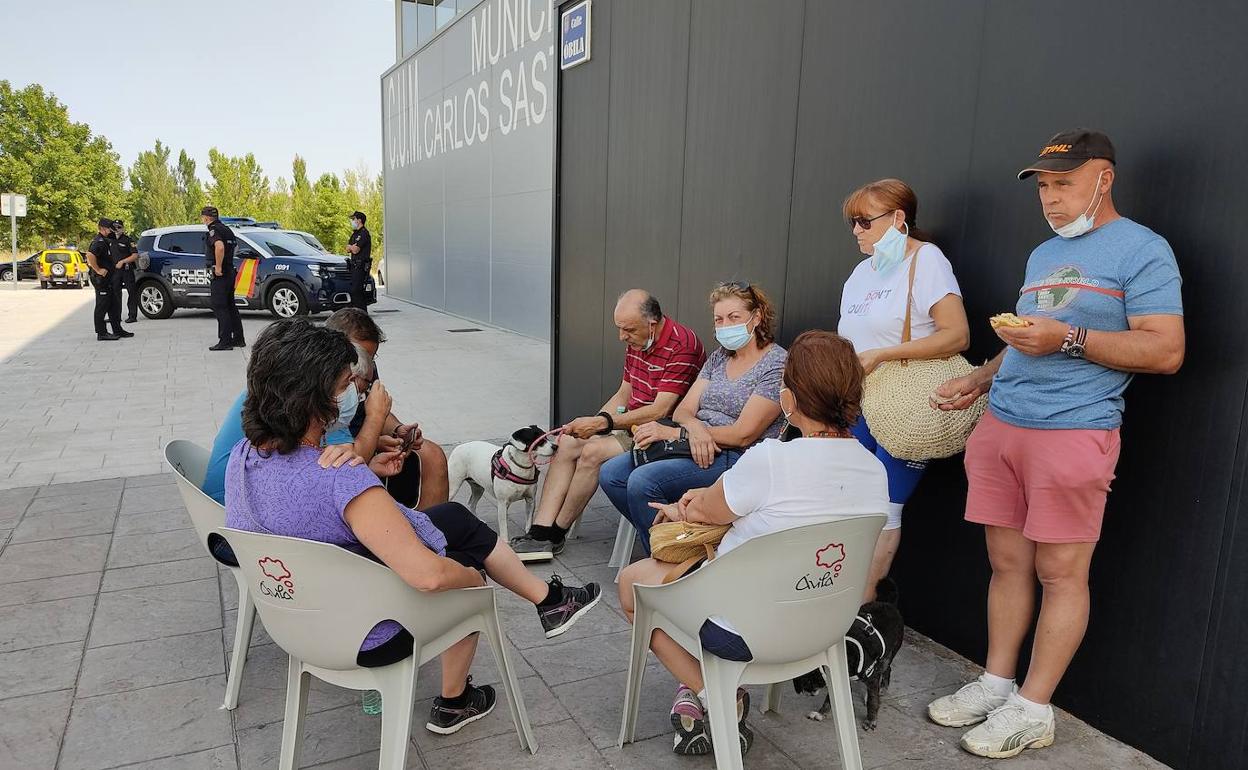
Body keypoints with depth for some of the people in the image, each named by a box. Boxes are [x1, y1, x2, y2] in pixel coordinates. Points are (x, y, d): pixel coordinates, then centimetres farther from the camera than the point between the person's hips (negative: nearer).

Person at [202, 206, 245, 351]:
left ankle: (225, 341, -7)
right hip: (229, 272, 9)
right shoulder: (226, 229, 16)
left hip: (220, 274, -9)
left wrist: (218, 267, -24)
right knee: (230, 306, 14)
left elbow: (219, 247, -32)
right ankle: (238, 339, 19)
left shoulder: (214, 230, -13)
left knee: (219, 307, -6)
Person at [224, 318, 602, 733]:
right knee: (467, 563, 16)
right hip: (365, 641, -8)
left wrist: (366, 472, 4)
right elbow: (427, 575, -38)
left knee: (456, 517, 16)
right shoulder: (340, 481, -37)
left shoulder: (243, 456, -11)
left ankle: (548, 599, 32)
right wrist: (474, 578, -17)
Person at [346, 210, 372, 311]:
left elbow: (355, 250, -17)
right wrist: (353, 247, -4)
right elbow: (348, 249, 16)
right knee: (354, 289, 10)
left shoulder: (364, 233, -11)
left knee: (356, 290, -13)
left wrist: (351, 247, 3)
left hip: (361, 266, -10)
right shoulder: (355, 233, 20)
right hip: (354, 265, 10)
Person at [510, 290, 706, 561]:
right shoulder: (636, 343, 8)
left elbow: (660, 411, -24)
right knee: (567, 443, -6)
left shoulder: (682, 345, -20)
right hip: (633, 424, 9)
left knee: (594, 451, -24)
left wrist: (602, 423, -25)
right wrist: (591, 424, -1)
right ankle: (540, 532, -11)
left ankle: (556, 534, -5)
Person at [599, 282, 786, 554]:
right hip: (696, 448, 8)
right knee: (611, 473, -8)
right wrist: (694, 427, -17)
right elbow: (684, 409, 10)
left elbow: (743, 434, -15)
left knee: (643, 480, -27)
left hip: (737, 459, -8)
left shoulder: (777, 364, -9)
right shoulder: (719, 357, 16)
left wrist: (671, 433, -15)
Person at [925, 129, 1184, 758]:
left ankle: (1033, 709, 11)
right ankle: (996, 683, 22)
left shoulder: (1141, 249, -2)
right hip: (999, 426, 7)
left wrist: (1069, 337, -18)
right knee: (1006, 562, 10)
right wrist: (980, 380, 16)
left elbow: (1166, 352, -11)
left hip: (1072, 433, -7)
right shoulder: (1042, 255, 21)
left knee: (1060, 573, 1)